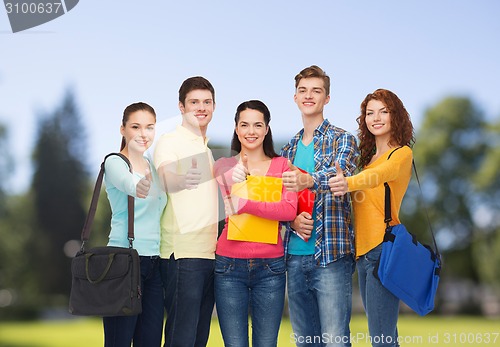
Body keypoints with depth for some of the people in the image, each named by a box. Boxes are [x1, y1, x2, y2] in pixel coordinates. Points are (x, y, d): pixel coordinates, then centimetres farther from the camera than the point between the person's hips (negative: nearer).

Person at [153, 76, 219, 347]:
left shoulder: (207, 148, 22)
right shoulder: (170, 142, -3)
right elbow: (165, 179, -18)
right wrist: (179, 180, -34)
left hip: (210, 252, 8)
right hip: (182, 253, -8)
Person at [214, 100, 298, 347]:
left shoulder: (282, 165, 6)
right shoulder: (224, 166, 8)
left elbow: (290, 210, -10)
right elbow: (229, 206, -6)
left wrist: (244, 204, -19)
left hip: (270, 266, 0)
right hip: (229, 264, 0)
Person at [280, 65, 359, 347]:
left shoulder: (342, 140, -1)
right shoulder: (289, 148, 17)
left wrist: (309, 181, -44)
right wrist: (293, 219, -7)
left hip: (331, 255, -5)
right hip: (295, 255, 6)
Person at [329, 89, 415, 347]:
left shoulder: (402, 153, -6)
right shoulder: (367, 156, 19)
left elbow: (380, 174, -26)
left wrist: (349, 183, -45)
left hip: (383, 248, -8)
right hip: (362, 250, 8)